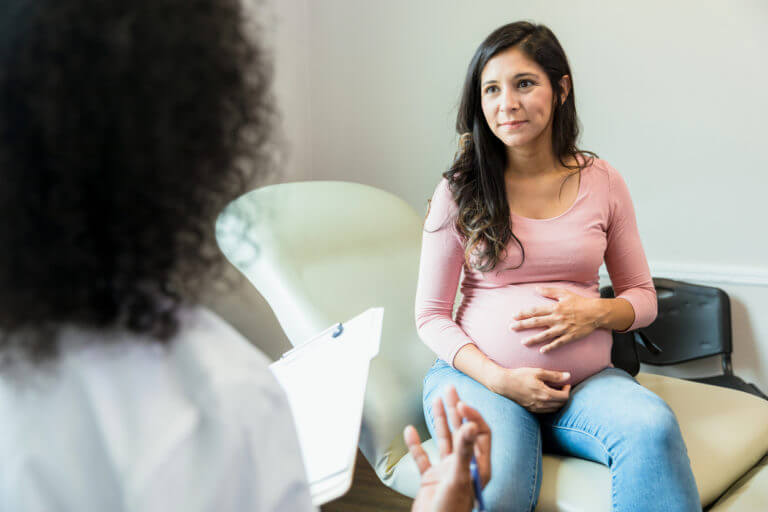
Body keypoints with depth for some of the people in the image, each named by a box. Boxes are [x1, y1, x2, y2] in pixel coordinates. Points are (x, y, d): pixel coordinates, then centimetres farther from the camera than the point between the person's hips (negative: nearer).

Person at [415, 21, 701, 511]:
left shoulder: (602, 182, 5)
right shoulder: (460, 190, 0)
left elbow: (643, 297, 13)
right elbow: (431, 314, 2)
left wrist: (596, 312, -11)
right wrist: (499, 379, -12)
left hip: (586, 379, 2)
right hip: (478, 375, -2)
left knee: (654, 427, -30)